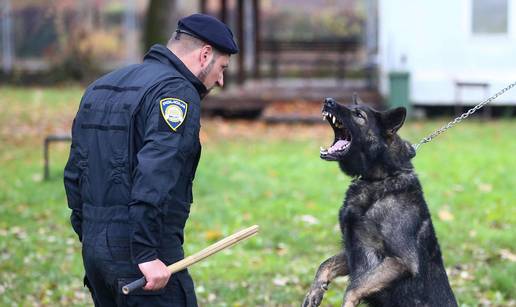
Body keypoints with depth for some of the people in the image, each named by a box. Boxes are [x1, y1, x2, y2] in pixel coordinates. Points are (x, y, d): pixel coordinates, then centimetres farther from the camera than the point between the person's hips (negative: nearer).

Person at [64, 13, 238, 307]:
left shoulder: (99, 88, 18)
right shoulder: (177, 92, -10)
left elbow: (75, 173, 20)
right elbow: (153, 178, -23)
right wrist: (146, 254, -24)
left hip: (93, 251, 9)